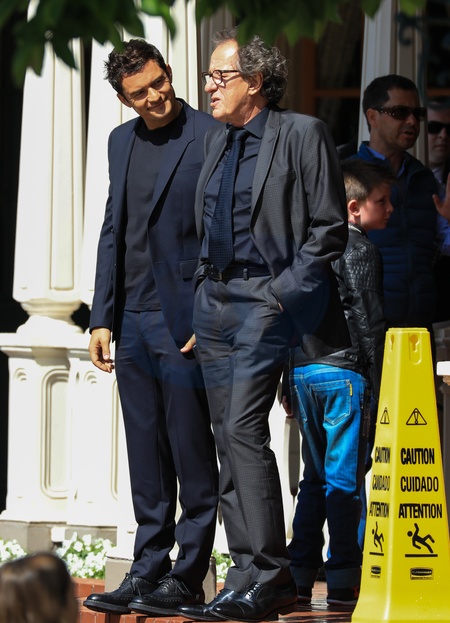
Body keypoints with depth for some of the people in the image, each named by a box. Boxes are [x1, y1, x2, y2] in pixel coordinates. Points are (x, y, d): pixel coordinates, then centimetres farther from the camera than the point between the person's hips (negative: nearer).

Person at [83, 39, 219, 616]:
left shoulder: (211, 138, -8)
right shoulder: (122, 141, 13)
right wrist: (102, 318, 12)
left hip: (186, 323, -7)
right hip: (134, 323, 7)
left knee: (192, 455, -1)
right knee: (146, 459, 12)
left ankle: (186, 578, 5)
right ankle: (147, 571, 18)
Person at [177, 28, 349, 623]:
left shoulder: (303, 134, -6)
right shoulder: (218, 138, 16)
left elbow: (328, 229, -8)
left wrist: (283, 293, -13)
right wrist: (203, 294, 15)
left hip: (268, 298, -8)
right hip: (216, 299, 8)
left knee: (242, 428, -17)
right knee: (228, 438, 5)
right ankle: (249, 575, 8)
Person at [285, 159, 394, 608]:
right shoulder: (361, 251, -7)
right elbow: (368, 323, -11)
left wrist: (289, 383, 20)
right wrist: (375, 386, -6)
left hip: (301, 369, 7)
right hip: (343, 370, -7)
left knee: (315, 477, 13)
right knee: (345, 478, -5)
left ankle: (299, 576, 11)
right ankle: (343, 581, -6)